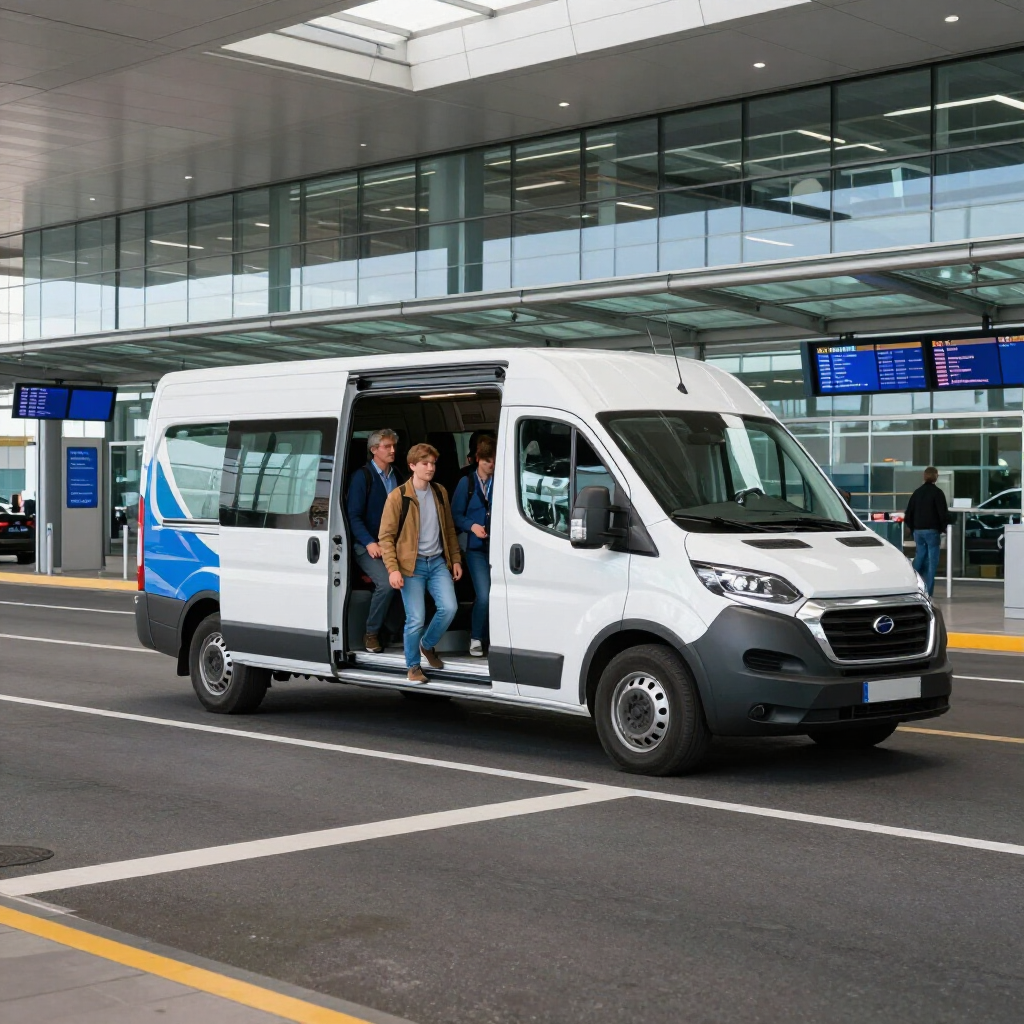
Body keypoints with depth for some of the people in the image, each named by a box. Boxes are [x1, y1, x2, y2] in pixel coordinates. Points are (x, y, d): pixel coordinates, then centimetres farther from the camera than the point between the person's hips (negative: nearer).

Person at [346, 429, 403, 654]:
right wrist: (369, 543, -19)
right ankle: (371, 634, -9)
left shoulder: (398, 477, 16)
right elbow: (353, 515, -7)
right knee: (387, 583, -27)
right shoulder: (362, 476, -2)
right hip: (368, 546, -5)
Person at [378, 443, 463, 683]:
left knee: (449, 608, -10)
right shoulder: (398, 496, -7)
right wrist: (393, 569, -16)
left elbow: (449, 529, 18)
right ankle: (412, 666, 14)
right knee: (416, 619, -6)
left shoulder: (440, 492, 8)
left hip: (438, 562, 4)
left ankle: (427, 645, 19)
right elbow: (386, 535, -7)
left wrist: (456, 559, 13)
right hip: (412, 565, -4)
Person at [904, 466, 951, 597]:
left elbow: (908, 514, 12)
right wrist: (943, 527, 3)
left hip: (918, 531, 6)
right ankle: (928, 591, -4)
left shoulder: (917, 492, 10)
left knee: (920, 558, 14)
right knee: (932, 561, -2)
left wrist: (912, 528, 19)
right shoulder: (937, 493, -8)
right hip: (932, 531, -6)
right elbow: (943, 513, -12)